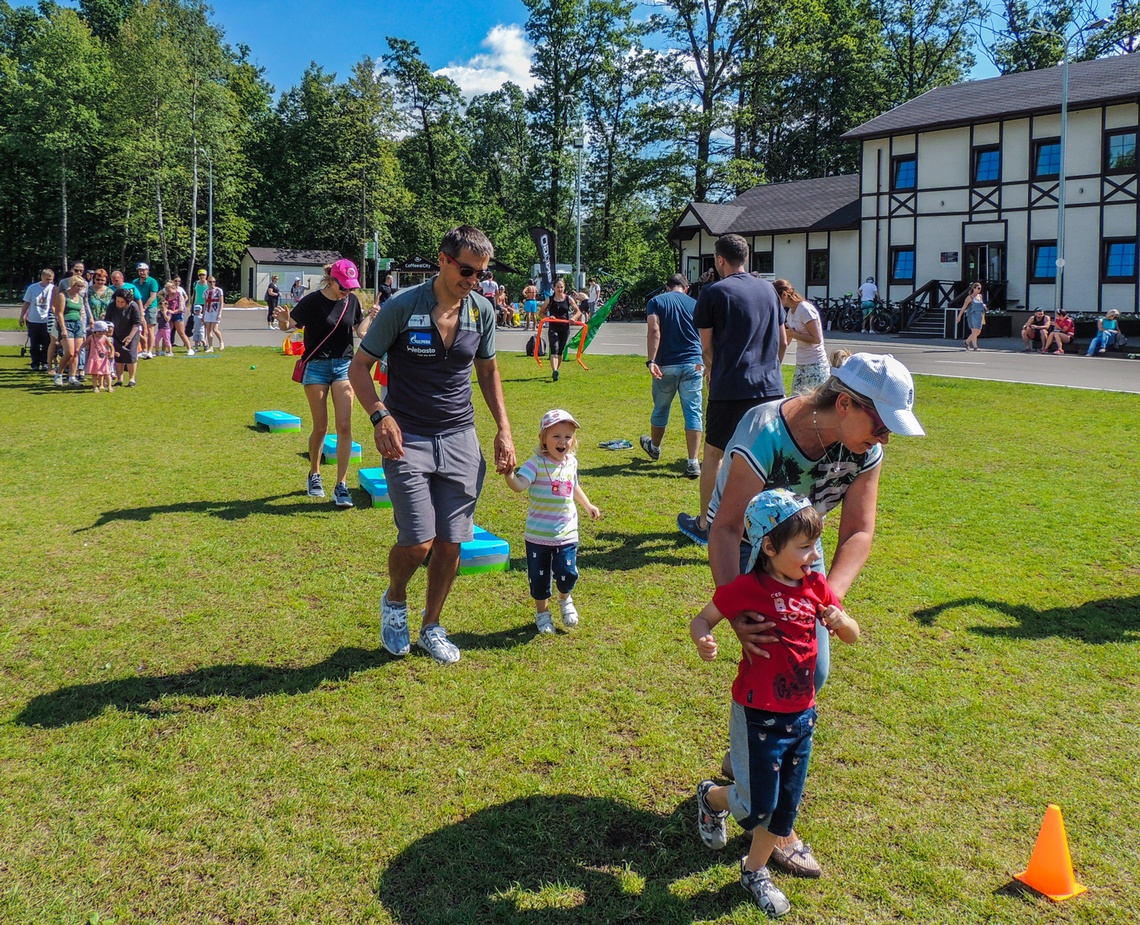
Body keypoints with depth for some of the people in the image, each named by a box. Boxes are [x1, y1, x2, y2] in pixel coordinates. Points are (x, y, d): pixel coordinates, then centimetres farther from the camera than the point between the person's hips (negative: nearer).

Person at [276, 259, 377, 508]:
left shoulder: (352, 300, 3)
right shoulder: (313, 301, -9)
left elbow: (360, 332, 11)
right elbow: (288, 325, -4)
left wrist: (370, 316, -6)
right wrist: (283, 319, -25)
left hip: (344, 366, 3)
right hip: (317, 366, -3)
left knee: (344, 426, -6)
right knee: (320, 427, 3)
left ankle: (341, 485, -1)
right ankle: (314, 476, 26)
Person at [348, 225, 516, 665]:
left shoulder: (483, 310, 3)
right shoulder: (402, 306, -10)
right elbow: (359, 365, -3)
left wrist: (503, 428, 8)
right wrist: (380, 415, -19)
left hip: (460, 439, 4)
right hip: (408, 439, -4)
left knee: (451, 543, 4)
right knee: (417, 541, -12)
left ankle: (431, 627, 26)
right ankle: (394, 601, 22)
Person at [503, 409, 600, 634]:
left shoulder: (571, 462, 4)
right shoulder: (536, 463, -14)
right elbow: (519, 484, -29)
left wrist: (588, 506, 31)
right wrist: (509, 475, -48)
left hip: (566, 533, 3)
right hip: (538, 534, -3)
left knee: (567, 573, -2)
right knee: (539, 577, 8)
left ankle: (565, 599, 31)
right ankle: (542, 612, 31)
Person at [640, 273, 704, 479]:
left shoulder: (656, 302, 3)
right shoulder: (695, 304, 9)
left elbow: (654, 331, -12)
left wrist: (651, 360, -18)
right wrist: (705, 364, 17)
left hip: (665, 365, 0)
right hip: (693, 364, 0)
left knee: (661, 409, 19)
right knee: (693, 412, 0)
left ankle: (654, 447, 42)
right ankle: (693, 463, -6)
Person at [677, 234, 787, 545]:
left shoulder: (713, 292, -4)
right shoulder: (769, 289, 11)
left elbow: (706, 347, 1)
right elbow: (783, 342, 16)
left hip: (731, 389, -4)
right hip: (771, 388, 5)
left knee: (713, 455, 9)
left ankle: (704, 525, 17)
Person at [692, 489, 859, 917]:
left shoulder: (815, 585, -1)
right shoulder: (748, 588, -18)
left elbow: (853, 636, 6)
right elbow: (702, 619, -11)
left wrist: (840, 620, -17)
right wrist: (703, 641, -34)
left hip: (801, 714, 6)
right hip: (758, 716, -6)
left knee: (785, 803, 14)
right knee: (756, 804, 3)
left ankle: (755, 871, 36)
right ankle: (711, 797, 35)